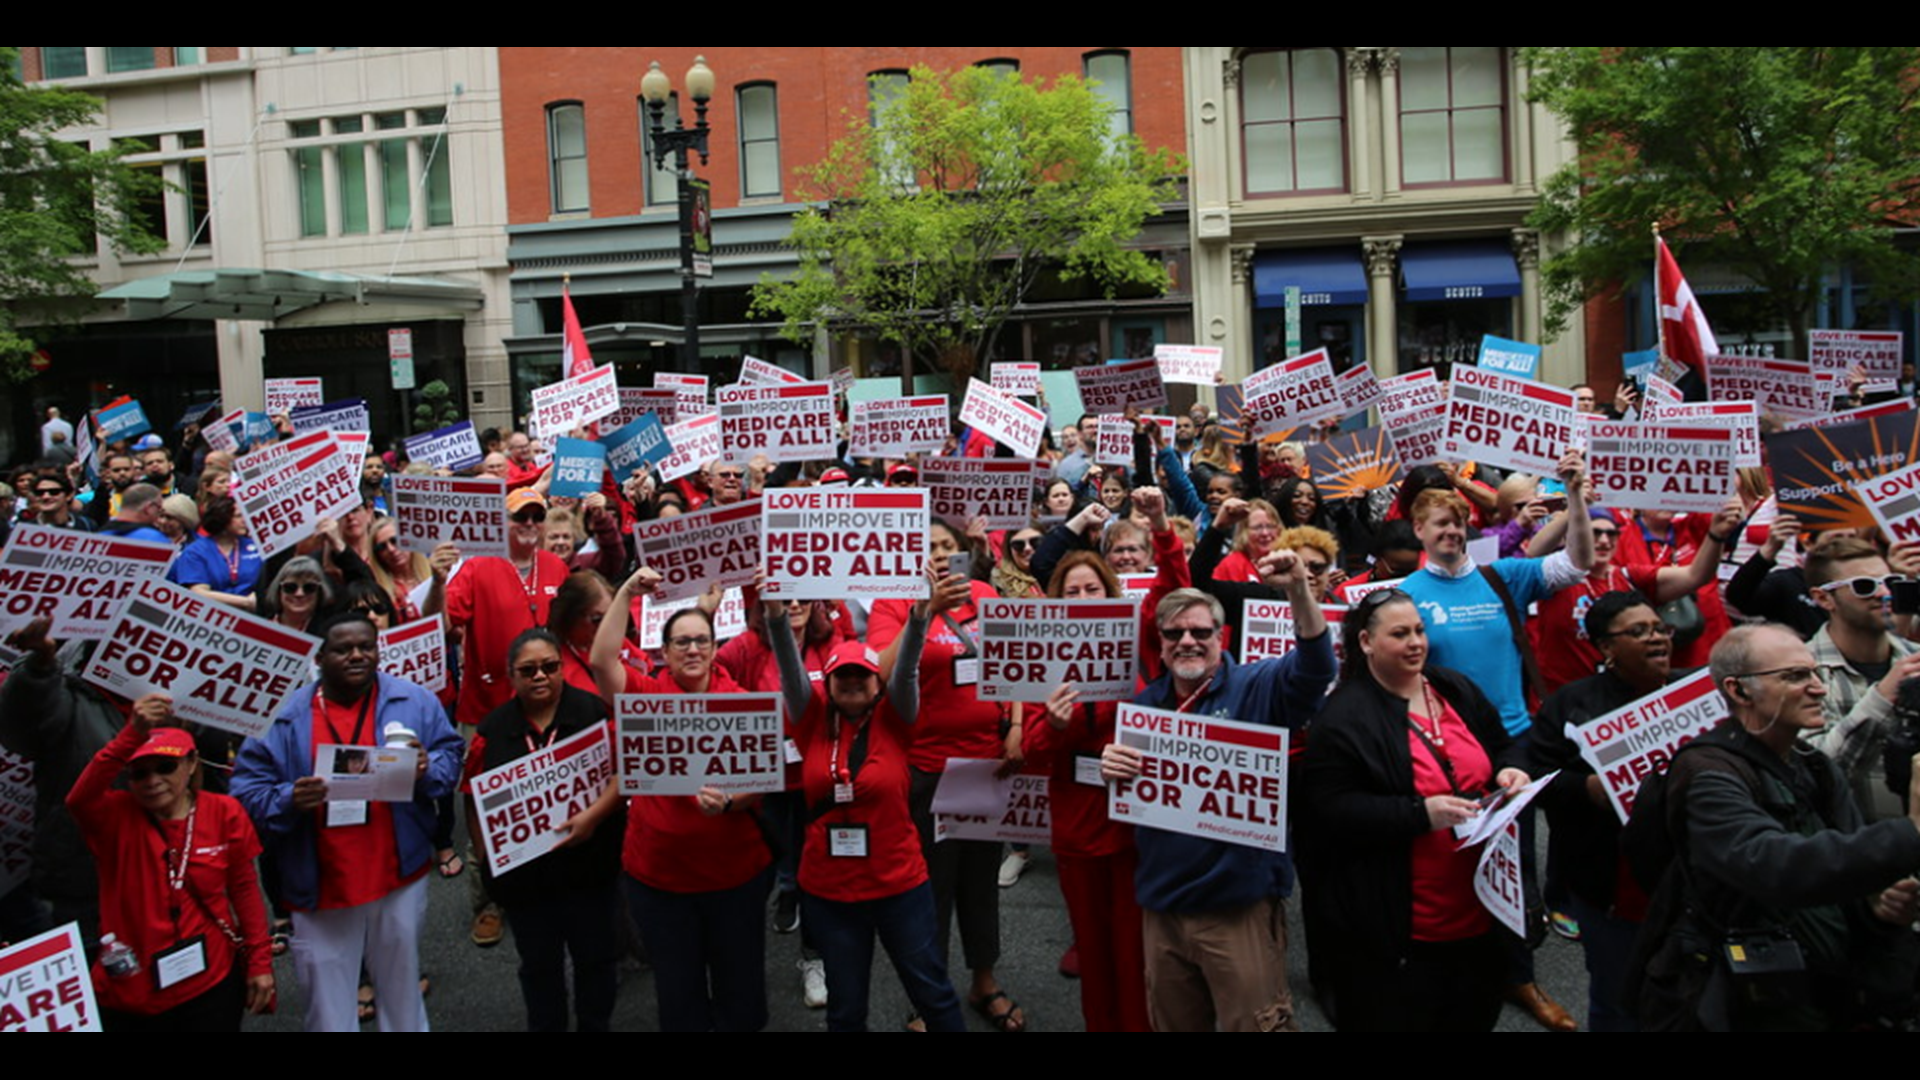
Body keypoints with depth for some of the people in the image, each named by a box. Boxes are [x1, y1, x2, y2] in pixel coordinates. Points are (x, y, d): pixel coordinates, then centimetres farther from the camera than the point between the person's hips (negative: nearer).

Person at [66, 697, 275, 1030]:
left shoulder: (224, 813, -4)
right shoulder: (116, 817, -6)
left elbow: (245, 890, 3)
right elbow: (78, 799, -29)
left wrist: (260, 962, 2)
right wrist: (132, 735, -40)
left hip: (212, 988, 0)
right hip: (129, 1000, 0)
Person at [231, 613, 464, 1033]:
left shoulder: (414, 701, 0)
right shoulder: (286, 715, -4)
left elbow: (450, 755, 2)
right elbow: (248, 787, -5)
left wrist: (426, 770, -19)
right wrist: (288, 801, -25)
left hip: (400, 876, 1)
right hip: (321, 887, -1)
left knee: (402, 987, 19)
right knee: (329, 1007, 11)